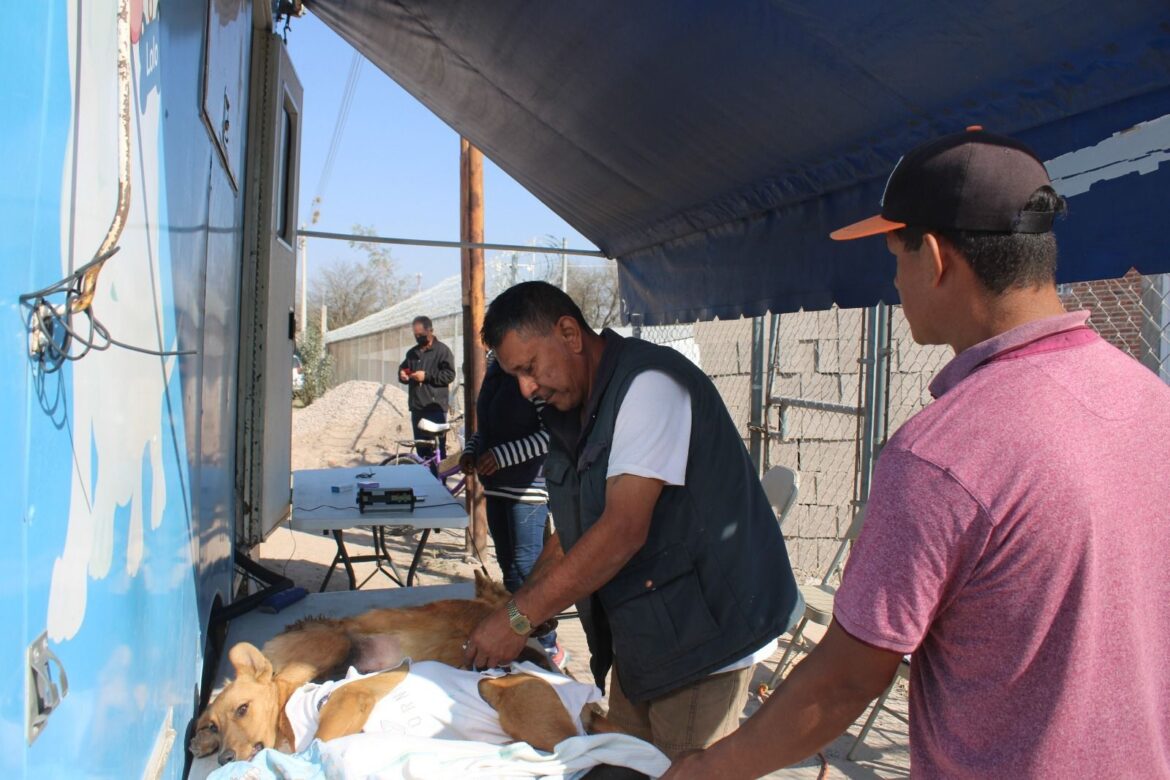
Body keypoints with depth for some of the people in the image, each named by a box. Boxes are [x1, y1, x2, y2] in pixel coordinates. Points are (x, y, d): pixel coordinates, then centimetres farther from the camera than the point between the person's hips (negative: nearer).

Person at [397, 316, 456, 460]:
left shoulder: (442, 350, -2)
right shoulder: (412, 353, 19)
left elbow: (449, 375, -10)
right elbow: (403, 368, 29)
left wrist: (426, 376, -16)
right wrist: (402, 375, 5)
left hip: (435, 407, -6)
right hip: (416, 406, 7)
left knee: (437, 447, -8)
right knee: (420, 446, 10)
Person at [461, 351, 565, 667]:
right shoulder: (495, 367, 10)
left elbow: (552, 433, -22)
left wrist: (502, 456, -22)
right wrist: (471, 449, 5)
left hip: (528, 488, -9)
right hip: (496, 486, 9)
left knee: (526, 569, -5)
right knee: (508, 566, 17)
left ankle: (547, 647, 9)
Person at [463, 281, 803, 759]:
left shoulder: (648, 383, -19)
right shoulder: (574, 414, 11)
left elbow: (623, 530, -26)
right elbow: (575, 533, 14)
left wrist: (520, 618, -21)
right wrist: (516, 609, 1)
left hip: (700, 630, -9)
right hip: (636, 635, 9)